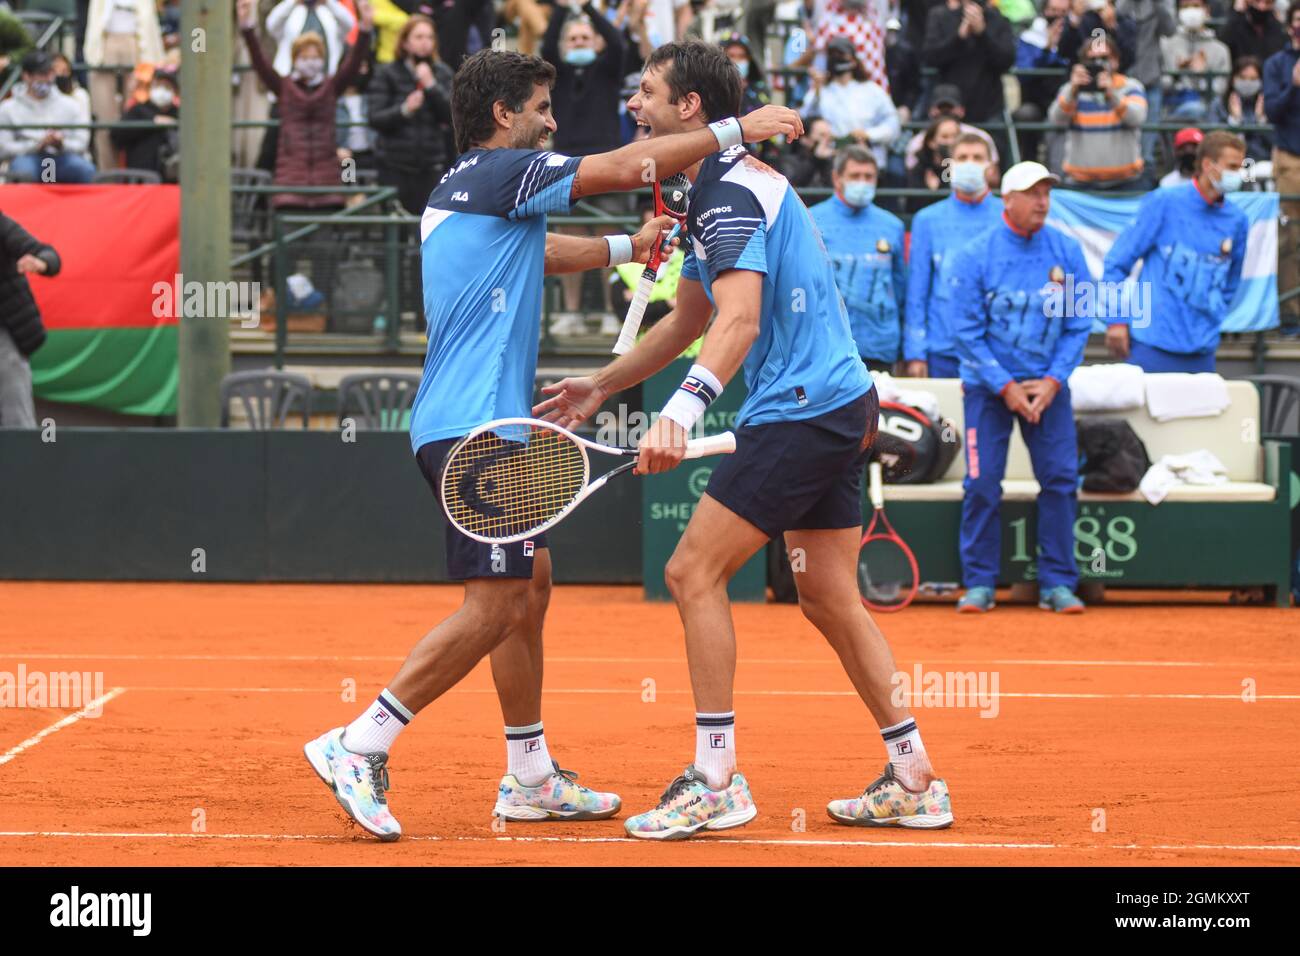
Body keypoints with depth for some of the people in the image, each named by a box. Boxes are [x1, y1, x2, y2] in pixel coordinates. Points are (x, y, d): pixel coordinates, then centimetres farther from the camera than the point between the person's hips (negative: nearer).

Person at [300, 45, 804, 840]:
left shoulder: (464, 190, 19)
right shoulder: (502, 171, -9)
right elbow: (627, 167, -12)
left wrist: (626, 249, 40)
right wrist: (736, 130, -4)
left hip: (480, 426, 11)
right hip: (475, 423, -11)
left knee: (530, 586, 14)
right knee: (494, 606, -12)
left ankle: (531, 779, 18)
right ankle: (358, 747, -12)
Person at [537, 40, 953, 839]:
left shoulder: (733, 192, -15)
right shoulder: (718, 190, 18)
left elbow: (740, 320, -29)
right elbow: (689, 319, 29)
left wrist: (685, 409, -40)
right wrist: (603, 387, 30)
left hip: (802, 408, -11)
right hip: (838, 410, 11)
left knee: (694, 572, -10)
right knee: (830, 599, 13)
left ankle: (717, 781, -9)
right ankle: (914, 783, 14)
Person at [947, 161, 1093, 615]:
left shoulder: (1068, 252, -2)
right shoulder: (974, 256, -9)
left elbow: (1079, 323, 2)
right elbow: (966, 331, -9)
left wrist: (1053, 381, -9)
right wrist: (1006, 387, -14)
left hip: (1048, 384, 2)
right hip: (988, 384, -2)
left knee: (1061, 478, -4)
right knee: (982, 484, -5)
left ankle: (1057, 584, 3)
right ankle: (979, 584, 3)